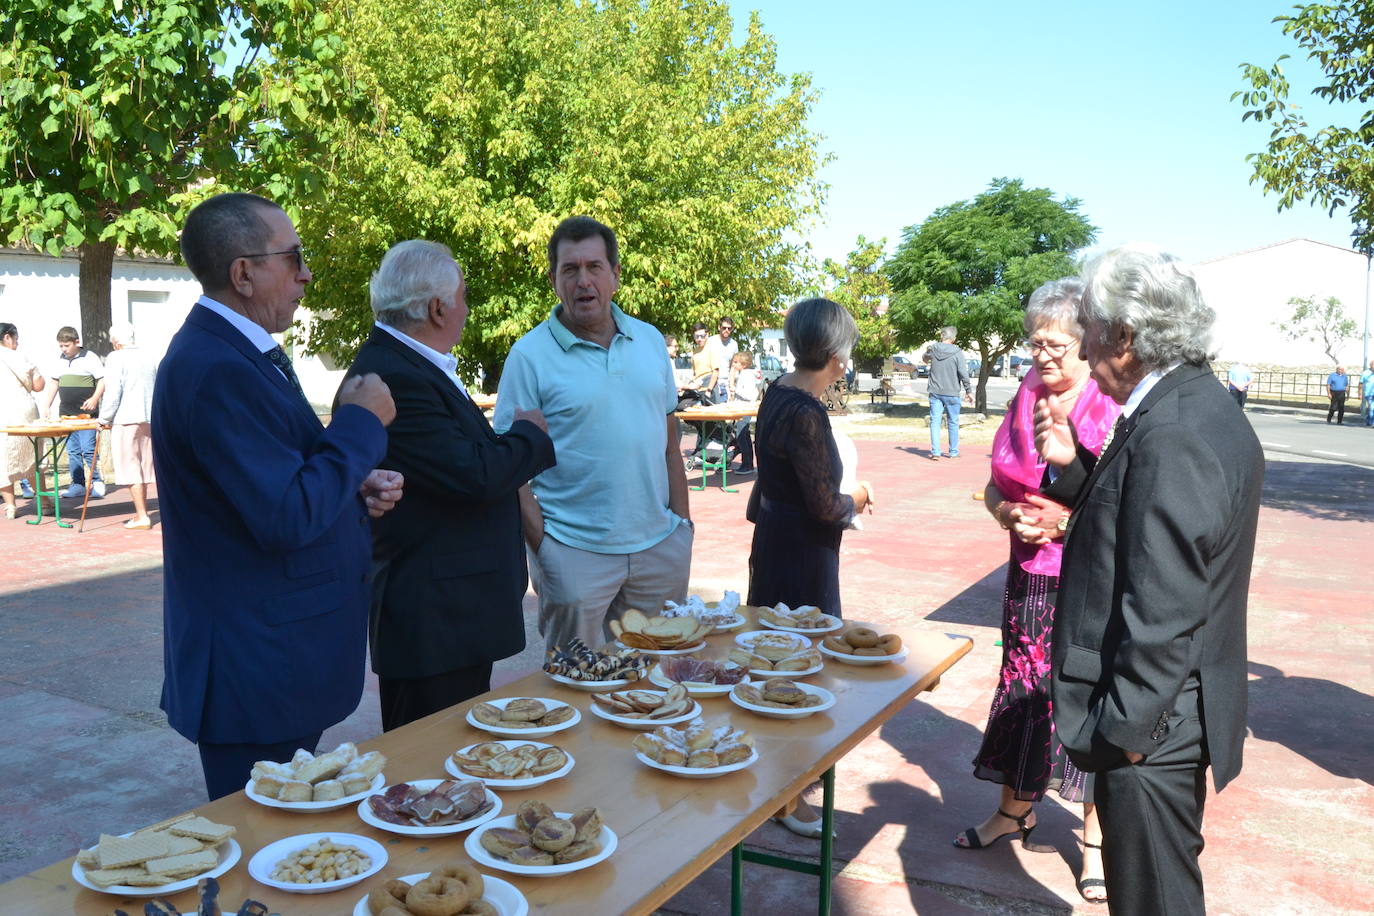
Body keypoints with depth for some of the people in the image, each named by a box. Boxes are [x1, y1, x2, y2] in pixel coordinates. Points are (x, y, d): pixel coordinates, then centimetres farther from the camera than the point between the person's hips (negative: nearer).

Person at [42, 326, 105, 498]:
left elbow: (102, 380, -7)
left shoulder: (89, 358, -5)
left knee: (88, 448, -10)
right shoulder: (60, 359, 13)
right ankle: (78, 485, 11)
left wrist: (95, 398, -21)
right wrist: (47, 405, 17)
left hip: (86, 413, -6)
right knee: (72, 450, 7)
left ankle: (97, 482, 2)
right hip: (66, 413, 6)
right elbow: (55, 382, 21)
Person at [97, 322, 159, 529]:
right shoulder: (149, 357, 10)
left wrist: (104, 419, -3)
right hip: (148, 419, 6)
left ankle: (141, 517, -4)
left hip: (125, 420, -6)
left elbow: (113, 392, -12)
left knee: (130, 467, -2)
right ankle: (142, 513, 18)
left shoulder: (116, 358, -8)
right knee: (143, 466, 13)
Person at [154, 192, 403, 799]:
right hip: (258, 673, -10)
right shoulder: (215, 369, -23)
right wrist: (362, 423, -16)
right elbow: (288, 518, -27)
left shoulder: (243, 352, 10)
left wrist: (357, 488, 1)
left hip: (281, 656, 10)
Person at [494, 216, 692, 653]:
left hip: (659, 546, 5)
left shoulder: (649, 340, 7)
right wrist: (541, 547, -13)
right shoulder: (530, 355, -7)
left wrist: (682, 521, 7)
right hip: (576, 554, -4)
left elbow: (669, 441, 13)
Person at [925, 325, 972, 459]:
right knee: (953, 423, 11)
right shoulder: (957, 353, -9)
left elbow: (926, 359, 21)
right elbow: (964, 374, -10)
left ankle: (935, 452, -6)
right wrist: (968, 391, -2)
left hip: (935, 392, 2)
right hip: (952, 393, -2)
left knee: (935, 422, 2)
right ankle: (953, 452, 18)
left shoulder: (932, 349, -1)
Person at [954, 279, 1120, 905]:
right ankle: (1016, 809, 35)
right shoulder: (1023, 402, 6)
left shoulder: (1117, 410, -13)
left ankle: (1097, 836, 20)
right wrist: (1008, 514, -7)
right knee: (1023, 688, 16)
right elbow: (994, 487, 13)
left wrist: (1071, 519, -22)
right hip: (1030, 577, 6)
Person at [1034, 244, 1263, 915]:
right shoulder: (1201, 407, 6)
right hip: (1177, 712, 10)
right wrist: (1072, 464, -1)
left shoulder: (1171, 434, -26)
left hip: (1151, 730, -10)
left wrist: (1127, 726, -19)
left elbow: (1162, 614, -26)